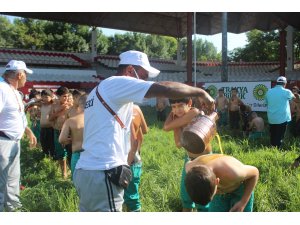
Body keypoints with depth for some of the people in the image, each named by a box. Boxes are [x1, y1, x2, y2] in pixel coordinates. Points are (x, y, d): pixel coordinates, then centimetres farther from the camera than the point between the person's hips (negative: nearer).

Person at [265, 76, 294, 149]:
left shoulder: (269, 92, 3)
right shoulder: (286, 92, -7)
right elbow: (292, 97, 14)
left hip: (271, 119, 4)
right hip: (282, 118, -4)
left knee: (272, 137, 15)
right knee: (280, 137, 1)